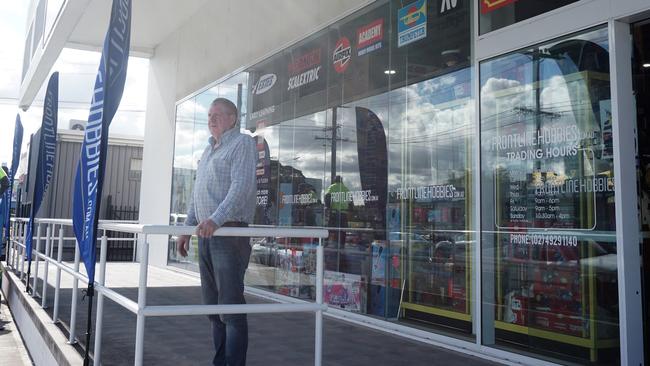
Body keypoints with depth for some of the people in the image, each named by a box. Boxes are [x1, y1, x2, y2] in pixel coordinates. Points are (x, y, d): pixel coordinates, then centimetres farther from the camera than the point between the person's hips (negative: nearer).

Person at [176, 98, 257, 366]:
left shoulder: (242, 143, -3)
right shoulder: (208, 150, 22)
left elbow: (241, 187, -18)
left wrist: (215, 219, -29)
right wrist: (187, 229, 21)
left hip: (230, 232, -8)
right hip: (206, 234, 8)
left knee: (231, 305, -7)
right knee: (213, 304, 11)